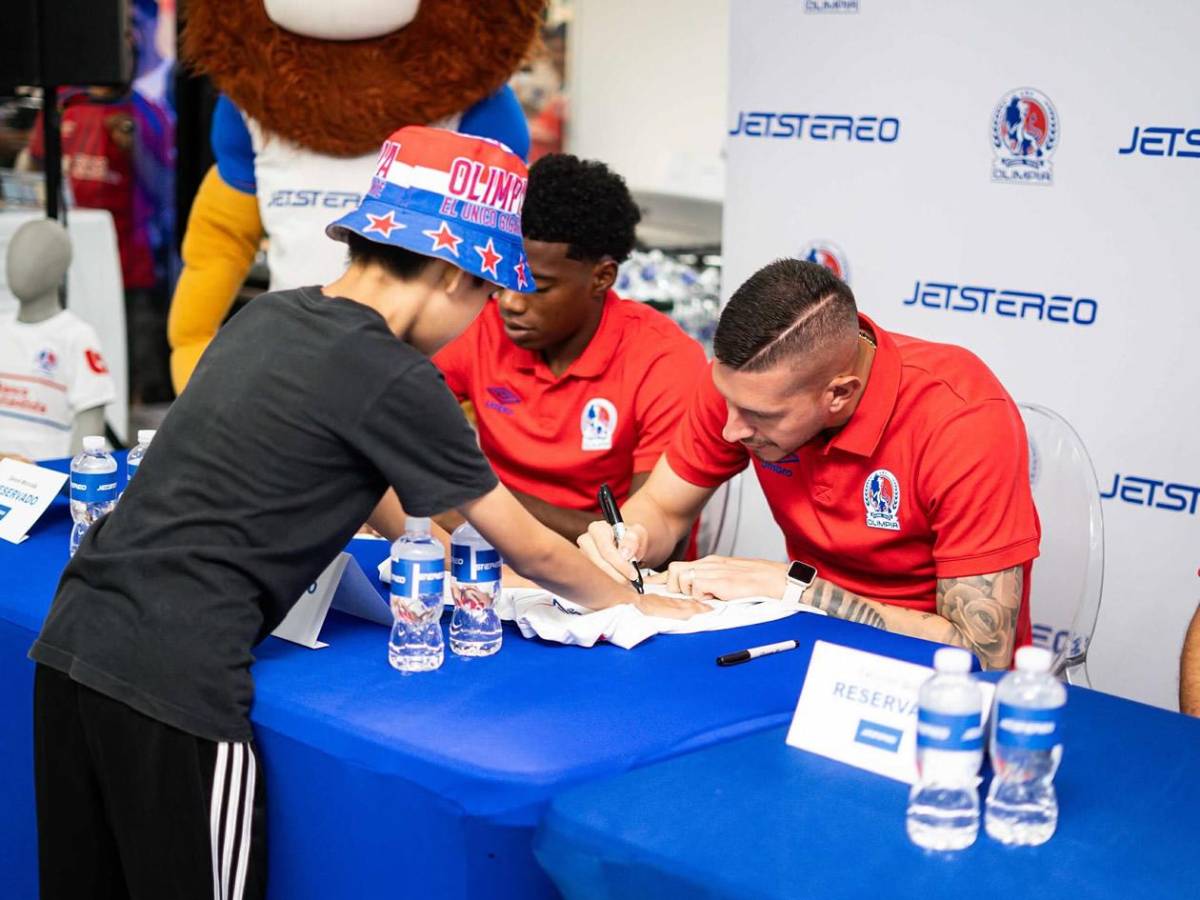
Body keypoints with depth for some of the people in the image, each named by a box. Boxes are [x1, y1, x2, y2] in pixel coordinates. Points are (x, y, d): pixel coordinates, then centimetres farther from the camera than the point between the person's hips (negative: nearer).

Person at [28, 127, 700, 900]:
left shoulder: (267, 316, 13)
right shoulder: (395, 381, -9)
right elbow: (532, 552, 1)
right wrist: (638, 606, 18)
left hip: (73, 638, 8)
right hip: (171, 678, -8)